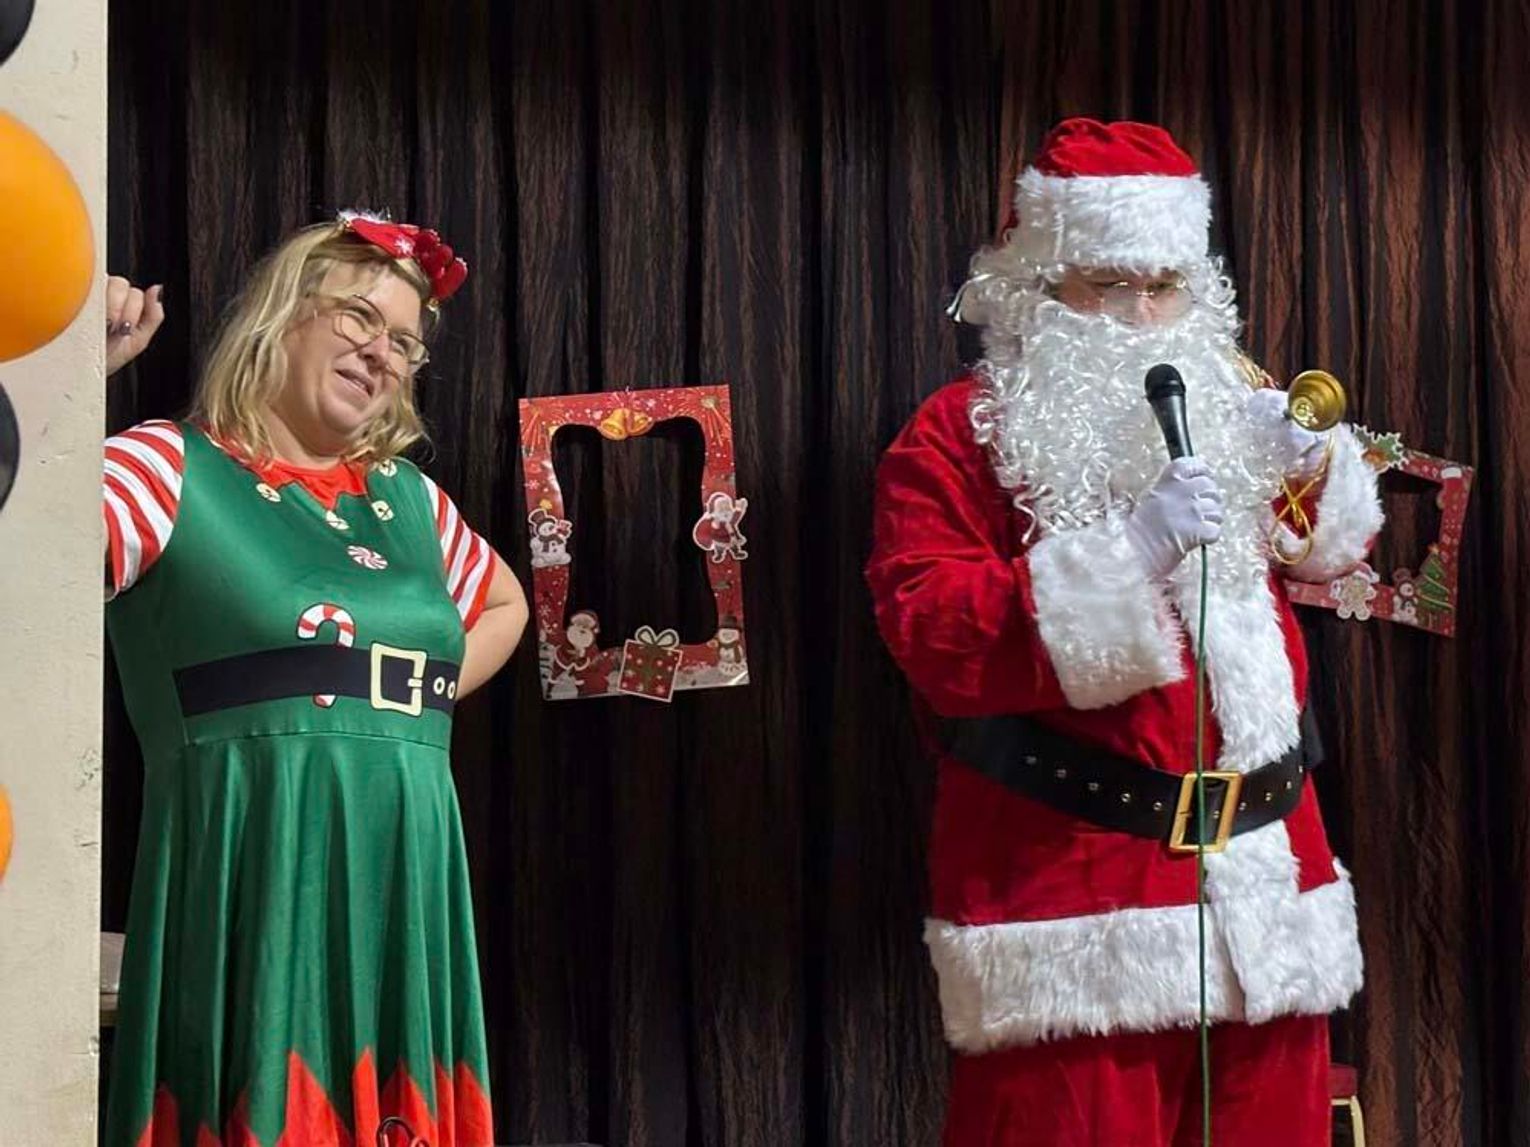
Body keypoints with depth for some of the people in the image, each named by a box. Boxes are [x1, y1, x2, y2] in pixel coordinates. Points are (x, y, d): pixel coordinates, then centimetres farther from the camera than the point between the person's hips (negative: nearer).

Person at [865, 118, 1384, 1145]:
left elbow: (1331, 551, 26)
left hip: (1266, 870, 6)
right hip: (1076, 882, -6)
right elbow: (932, 636, -17)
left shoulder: (1224, 400, 14)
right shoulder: (959, 436, -5)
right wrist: (1132, 549, -25)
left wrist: (1306, 464, 2)